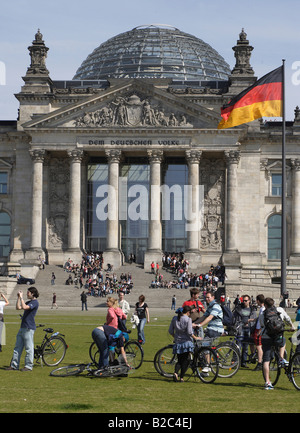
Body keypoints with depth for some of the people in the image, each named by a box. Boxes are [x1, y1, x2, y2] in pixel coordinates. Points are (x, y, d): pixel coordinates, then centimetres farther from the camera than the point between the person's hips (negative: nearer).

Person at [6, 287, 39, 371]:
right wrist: (18, 297, 12)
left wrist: (21, 297, -16)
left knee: (29, 348, -4)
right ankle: (14, 365, 14)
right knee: (18, 347, 10)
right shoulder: (29, 302, 20)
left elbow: (25, 307, -24)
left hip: (29, 328, -10)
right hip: (22, 327, 10)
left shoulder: (35, 302, -10)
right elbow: (18, 307, 18)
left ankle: (29, 366, 1)